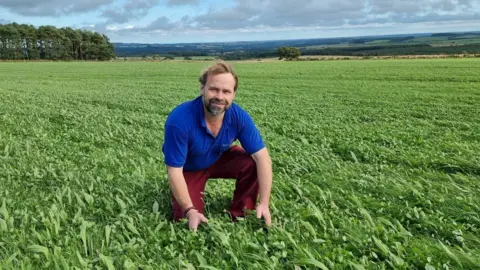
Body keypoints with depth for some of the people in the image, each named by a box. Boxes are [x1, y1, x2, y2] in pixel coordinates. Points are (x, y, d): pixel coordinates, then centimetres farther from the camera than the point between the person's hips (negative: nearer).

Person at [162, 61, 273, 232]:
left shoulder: (239, 116, -26)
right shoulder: (179, 120, -36)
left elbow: (262, 157, -24)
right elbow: (174, 170, -29)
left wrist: (264, 203, -30)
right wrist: (190, 211, -31)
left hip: (220, 159, 3)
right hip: (188, 169, -2)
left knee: (252, 164, -24)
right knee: (187, 220, -13)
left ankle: (238, 215, -3)